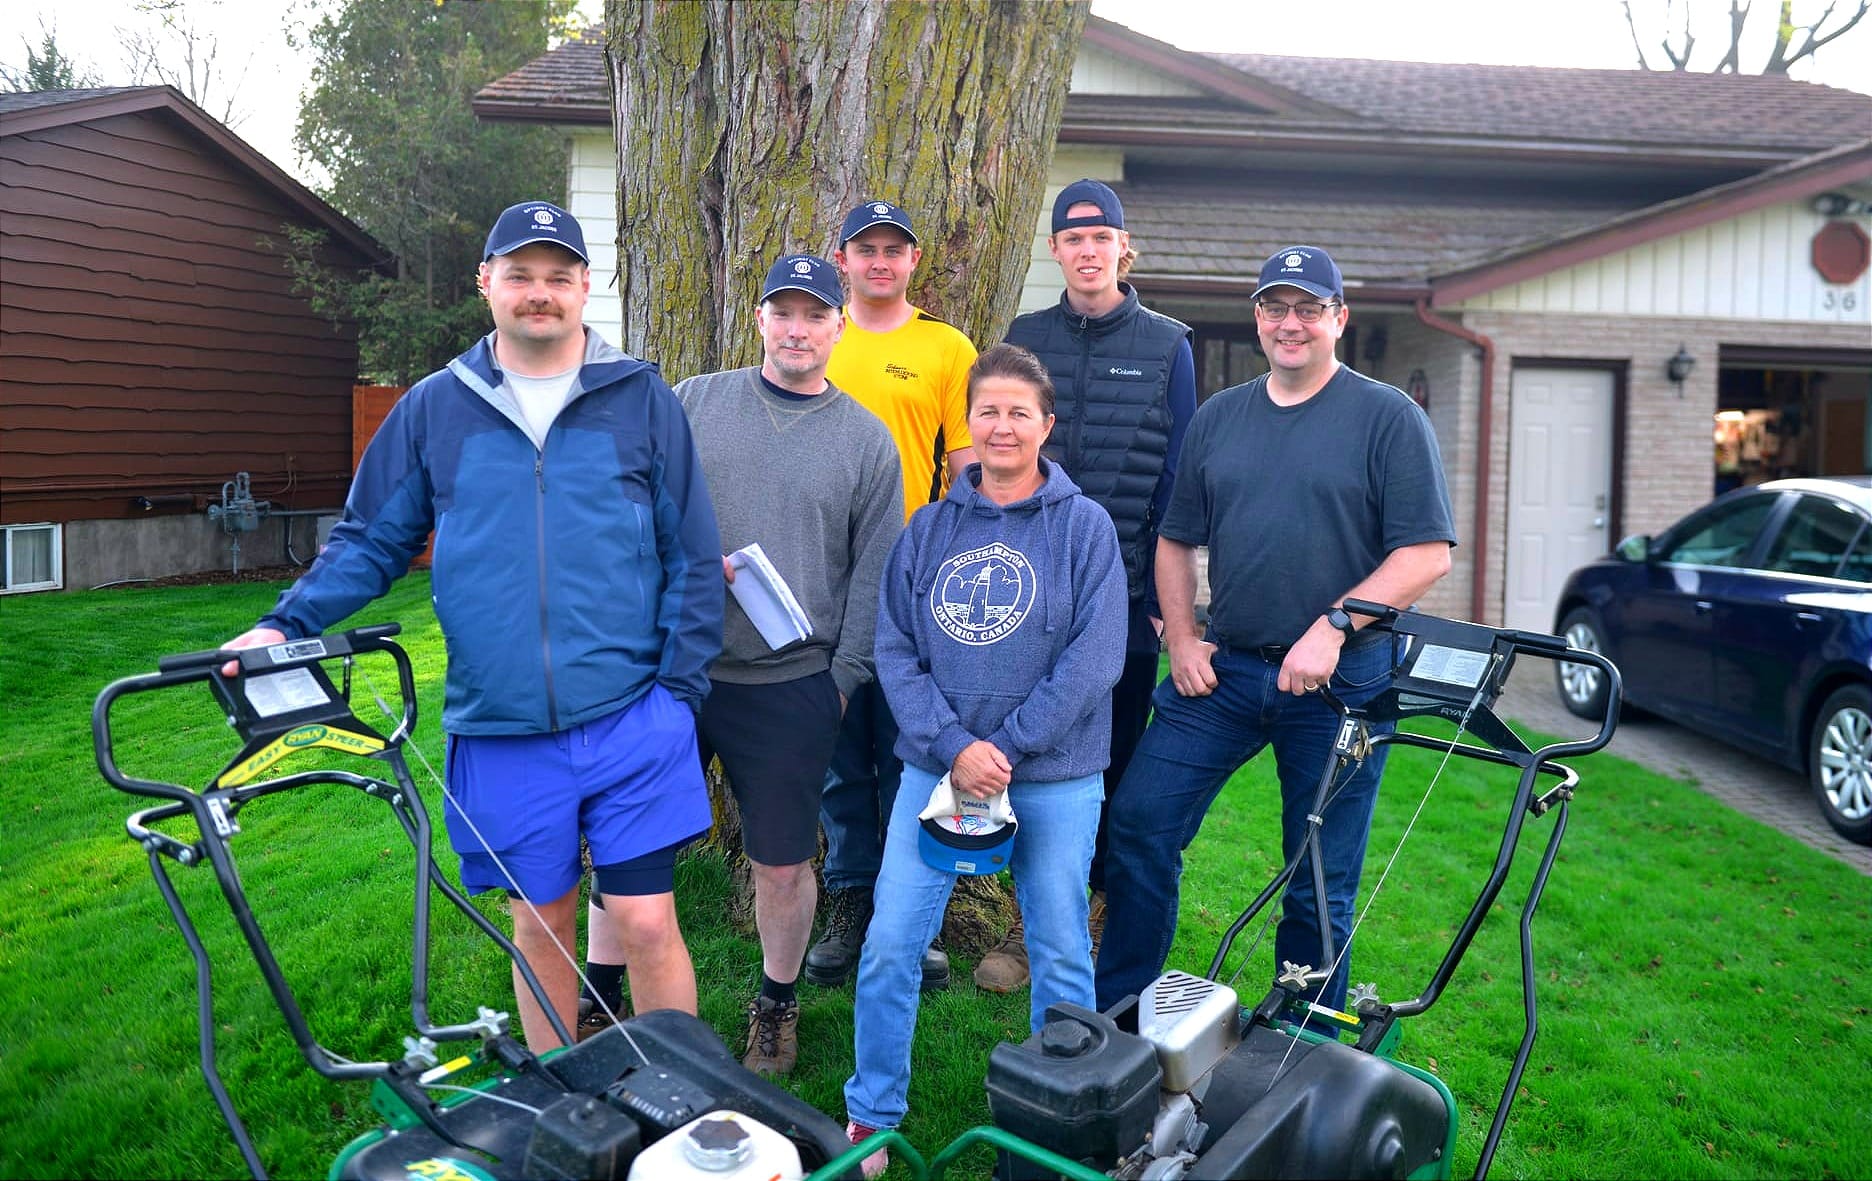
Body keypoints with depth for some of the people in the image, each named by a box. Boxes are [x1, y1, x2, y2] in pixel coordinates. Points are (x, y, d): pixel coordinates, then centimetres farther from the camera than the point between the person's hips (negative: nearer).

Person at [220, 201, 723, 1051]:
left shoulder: (641, 400, 2)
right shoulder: (434, 408, 7)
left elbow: (693, 558, 2)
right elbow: (372, 539, 11)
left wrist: (681, 687, -4)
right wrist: (286, 624, -3)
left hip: (632, 721, -2)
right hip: (499, 733, 2)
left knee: (647, 923, 1)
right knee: (540, 926, 15)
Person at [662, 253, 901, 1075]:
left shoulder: (868, 439, 5)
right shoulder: (693, 403, 6)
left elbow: (873, 574, 6)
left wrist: (844, 677, 1)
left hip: (793, 685, 0)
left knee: (784, 862, 8)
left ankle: (776, 1005, 32)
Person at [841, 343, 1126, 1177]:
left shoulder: (1084, 526, -2)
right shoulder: (930, 528, 5)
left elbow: (1093, 660, -10)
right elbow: (894, 650, 0)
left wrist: (1007, 746, -14)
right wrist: (953, 747, -12)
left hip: (1055, 778, -2)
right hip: (934, 766, 2)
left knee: (1060, 956, 9)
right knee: (888, 947, 2)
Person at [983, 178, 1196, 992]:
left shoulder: (1165, 344, 4)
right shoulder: (1026, 337, 9)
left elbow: (1177, 474, 2)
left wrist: (1164, 590, -4)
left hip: (1126, 589, -1)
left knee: (1117, 755, 8)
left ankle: (1108, 913, 26)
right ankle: (1034, 918, 20)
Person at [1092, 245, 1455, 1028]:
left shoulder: (1388, 417, -2)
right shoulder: (1218, 418, 11)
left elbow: (1427, 554, -9)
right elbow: (1175, 540, 16)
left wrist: (1333, 626, -18)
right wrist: (1181, 638, 4)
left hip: (1339, 679, -3)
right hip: (1222, 668, 4)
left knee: (1321, 881, 7)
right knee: (1140, 823, -1)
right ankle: (1114, 1013, 17)